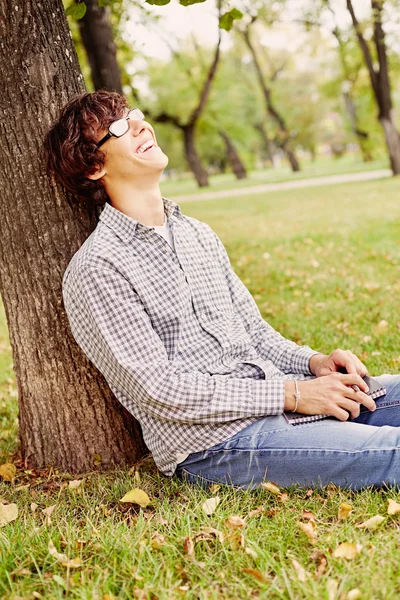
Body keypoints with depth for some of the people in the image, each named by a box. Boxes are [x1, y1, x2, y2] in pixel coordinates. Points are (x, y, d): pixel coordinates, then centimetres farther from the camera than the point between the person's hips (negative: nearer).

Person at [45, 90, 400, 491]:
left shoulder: (197, 233, 16)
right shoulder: (97, 268, -10)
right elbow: (159, 390, -15)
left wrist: (314, 362, -2)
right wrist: (291, 394, -16)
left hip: (278, 397, 8)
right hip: (213, 443, -8)